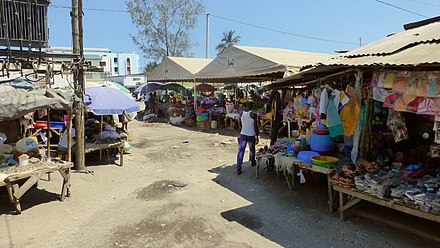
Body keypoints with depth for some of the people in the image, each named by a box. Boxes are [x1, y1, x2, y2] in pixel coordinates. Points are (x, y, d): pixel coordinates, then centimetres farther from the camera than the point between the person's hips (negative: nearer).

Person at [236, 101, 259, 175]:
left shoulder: (241, 114, -1)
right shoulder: (253, 115, -14)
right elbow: (255, 127, -13)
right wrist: (257, 137, -4)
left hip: (243, 134, 3)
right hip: (251, 135, -2)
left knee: (241, 151, 1)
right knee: (252, 150, 21)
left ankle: (238, 168, -5)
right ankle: (253, 162, 44)